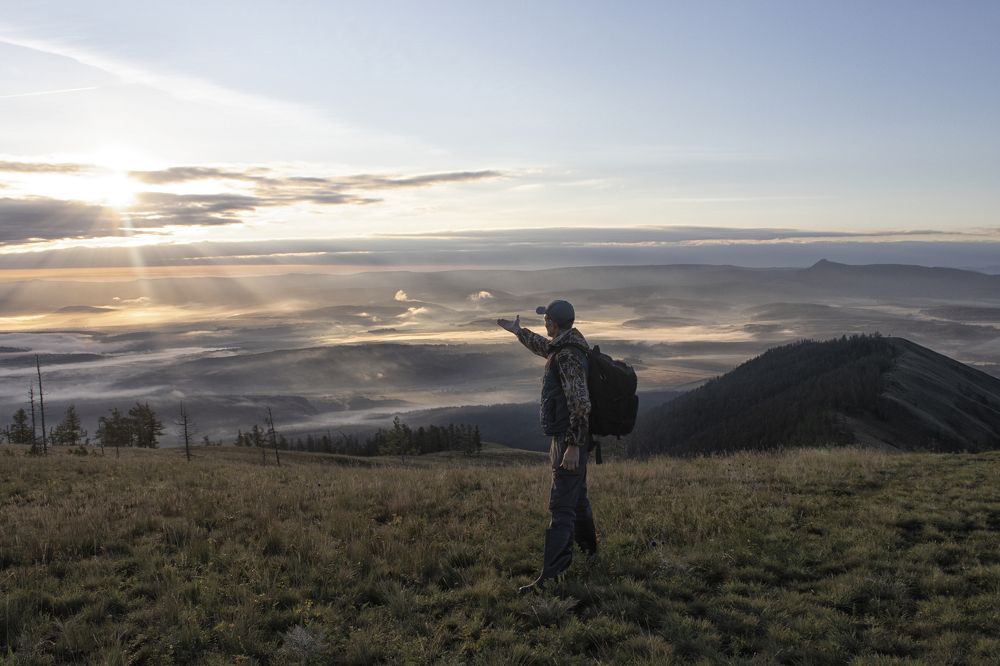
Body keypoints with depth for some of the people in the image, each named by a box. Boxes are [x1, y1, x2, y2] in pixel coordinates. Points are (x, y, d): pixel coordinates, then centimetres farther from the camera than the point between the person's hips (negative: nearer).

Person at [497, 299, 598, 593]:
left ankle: (551, 575, -9)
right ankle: (588, 545, 45)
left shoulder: (567, 356, -22)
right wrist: (518, 331, 43)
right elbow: (545, 347, 34)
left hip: (569, 440, -10)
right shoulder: (565, 347, 9)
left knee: (561, 506, -10)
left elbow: (580, 403, -27)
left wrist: (573, 445, -28)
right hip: (571, 438, 10)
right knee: (577, 495, 26)